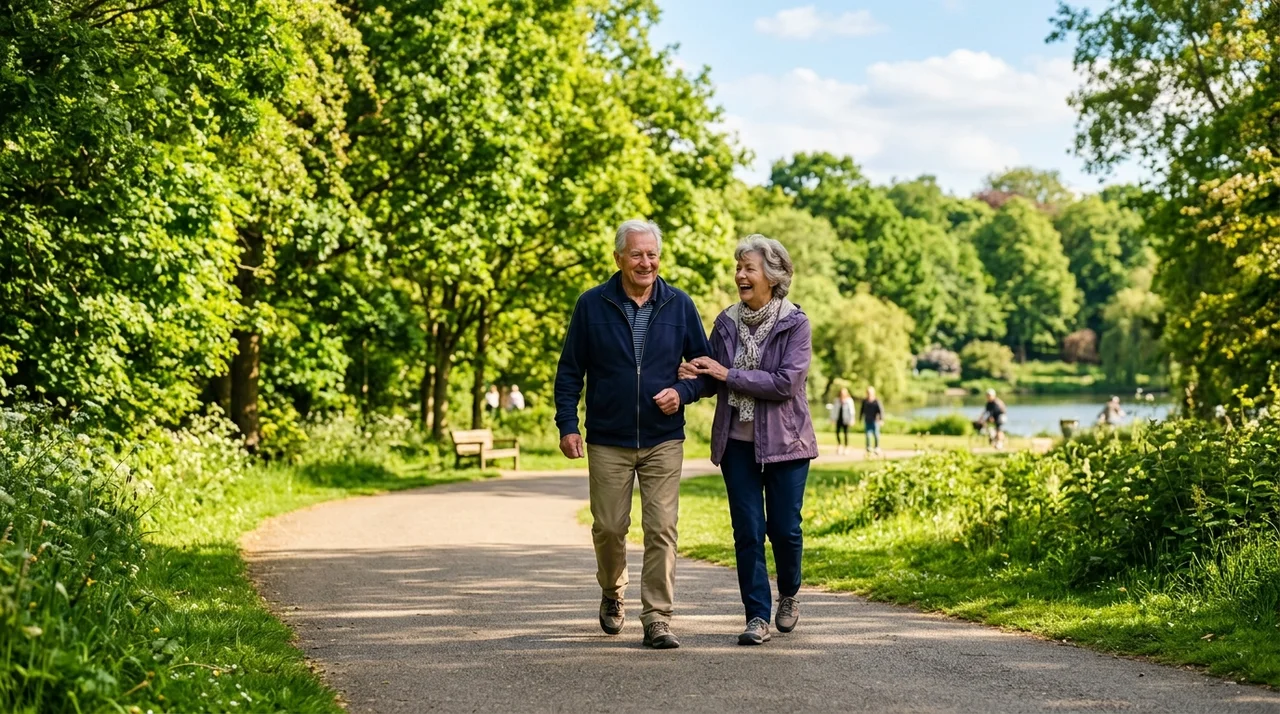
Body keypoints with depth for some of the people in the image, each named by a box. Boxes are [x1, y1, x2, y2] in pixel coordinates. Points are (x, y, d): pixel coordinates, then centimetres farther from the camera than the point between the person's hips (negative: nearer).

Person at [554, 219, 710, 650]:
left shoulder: (679, 306, 3)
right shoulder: (592, 306, 0)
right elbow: (570, 371, 4)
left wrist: (683, 392, -9)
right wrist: (567, 425, -4)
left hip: (664, 441, 0)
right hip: (608, 442, 0)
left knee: (661, 529, -7)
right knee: (608, 527, 6)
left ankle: (657, 619, -2)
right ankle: (612, 595, 34)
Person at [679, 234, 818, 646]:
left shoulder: (795, 324, -7)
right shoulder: (727, 323, 5)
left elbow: (786, 382, -18)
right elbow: (712, 384, 11)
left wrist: (729, 374, -17)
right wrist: (693, 376, -12)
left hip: (784, 442, -3)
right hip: (737, 442, 3)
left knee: (784, 528, 2)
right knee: (747, 531, 0)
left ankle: (788, 596, 30)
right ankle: (758, 616, 7)